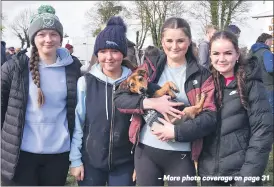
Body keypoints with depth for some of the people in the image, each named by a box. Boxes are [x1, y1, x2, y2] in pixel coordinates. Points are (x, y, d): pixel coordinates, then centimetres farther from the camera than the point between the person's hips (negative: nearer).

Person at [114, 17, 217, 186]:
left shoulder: (201, 75, 1)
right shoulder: (150, 67, 3)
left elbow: (211, 116, -7)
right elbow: (119, 98, -3)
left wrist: (177, 131, -19)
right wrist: (151, 103, -18)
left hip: (181, 155, -1)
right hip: (146, 150, 1)